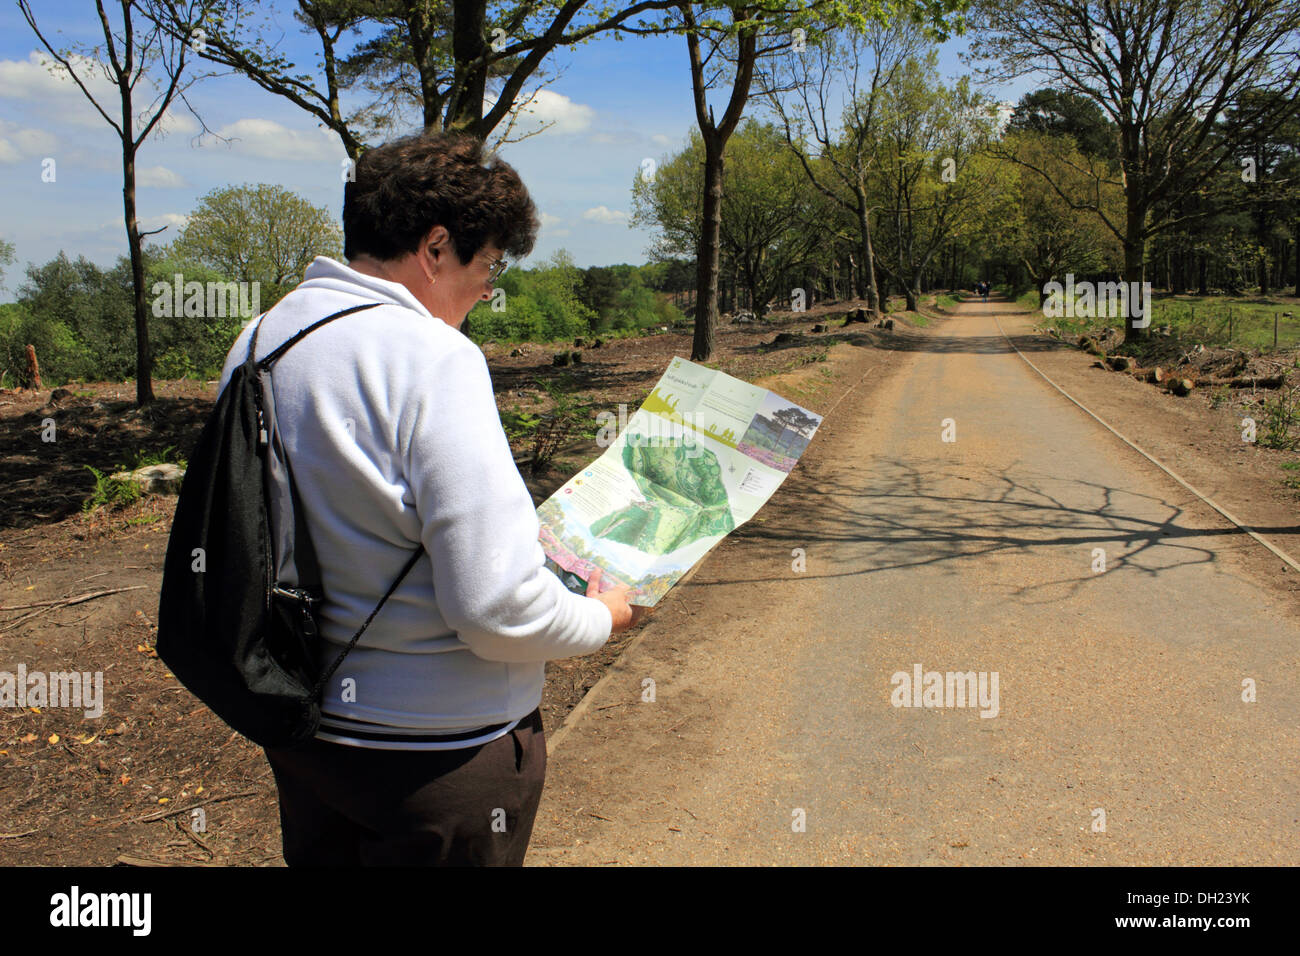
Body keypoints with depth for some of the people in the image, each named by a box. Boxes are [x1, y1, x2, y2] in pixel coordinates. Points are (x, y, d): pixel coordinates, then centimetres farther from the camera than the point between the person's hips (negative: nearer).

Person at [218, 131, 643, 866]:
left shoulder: (258, 342, 0)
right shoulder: (435, 360, -25)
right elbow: (498, 609, -28)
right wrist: (603, 617, -8)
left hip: (299, 725, 7)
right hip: (439, 750, -7)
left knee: (327, 853, 27)